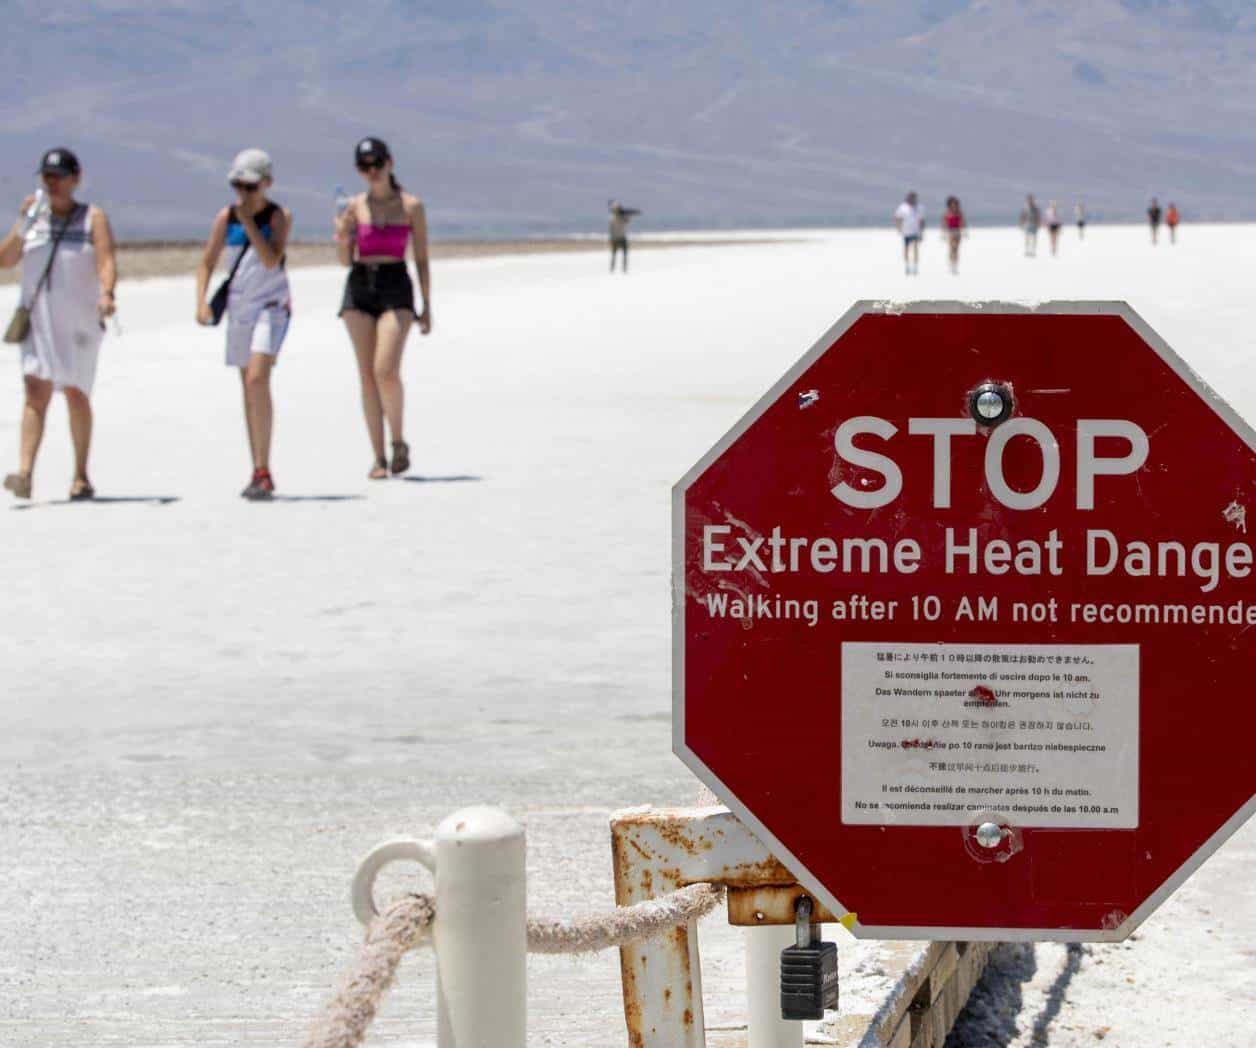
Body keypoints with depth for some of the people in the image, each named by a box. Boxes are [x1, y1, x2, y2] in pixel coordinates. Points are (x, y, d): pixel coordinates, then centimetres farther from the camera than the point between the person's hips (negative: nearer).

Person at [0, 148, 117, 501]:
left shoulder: (93, 218, 2)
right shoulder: (34, 217, 10)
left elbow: (106, 262, -11)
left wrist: (106, 294, -30)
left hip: (79, 321, -1)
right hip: (37, 318, 1)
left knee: (76, 395, 4)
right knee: (35, 393, -11)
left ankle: (81, 477, 16)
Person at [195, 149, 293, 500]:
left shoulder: (279, 216, -6)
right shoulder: (226, 217, 3)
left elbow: (271, 260, -19)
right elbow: (206, 263, 6)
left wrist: (248, 222, -19)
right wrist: (202, 301, -9)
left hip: (271, 305, -5)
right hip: (239, 306, 5)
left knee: (258, 379, -21)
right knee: (249, 388, 8)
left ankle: (262, 471, -21)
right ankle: (261, 475, 16)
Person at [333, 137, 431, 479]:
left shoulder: (411, 206, 1)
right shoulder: (354, 207, 6)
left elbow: (422, 259, 4)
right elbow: (346, 260, 9)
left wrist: (428, 306, 0)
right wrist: (342, 237, -12)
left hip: (396, 289, -3)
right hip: (359, 287, 3)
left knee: (385, 371, -18)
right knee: (367, 375, 2)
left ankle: (399, 443, 3)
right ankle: (378, 457, 7)